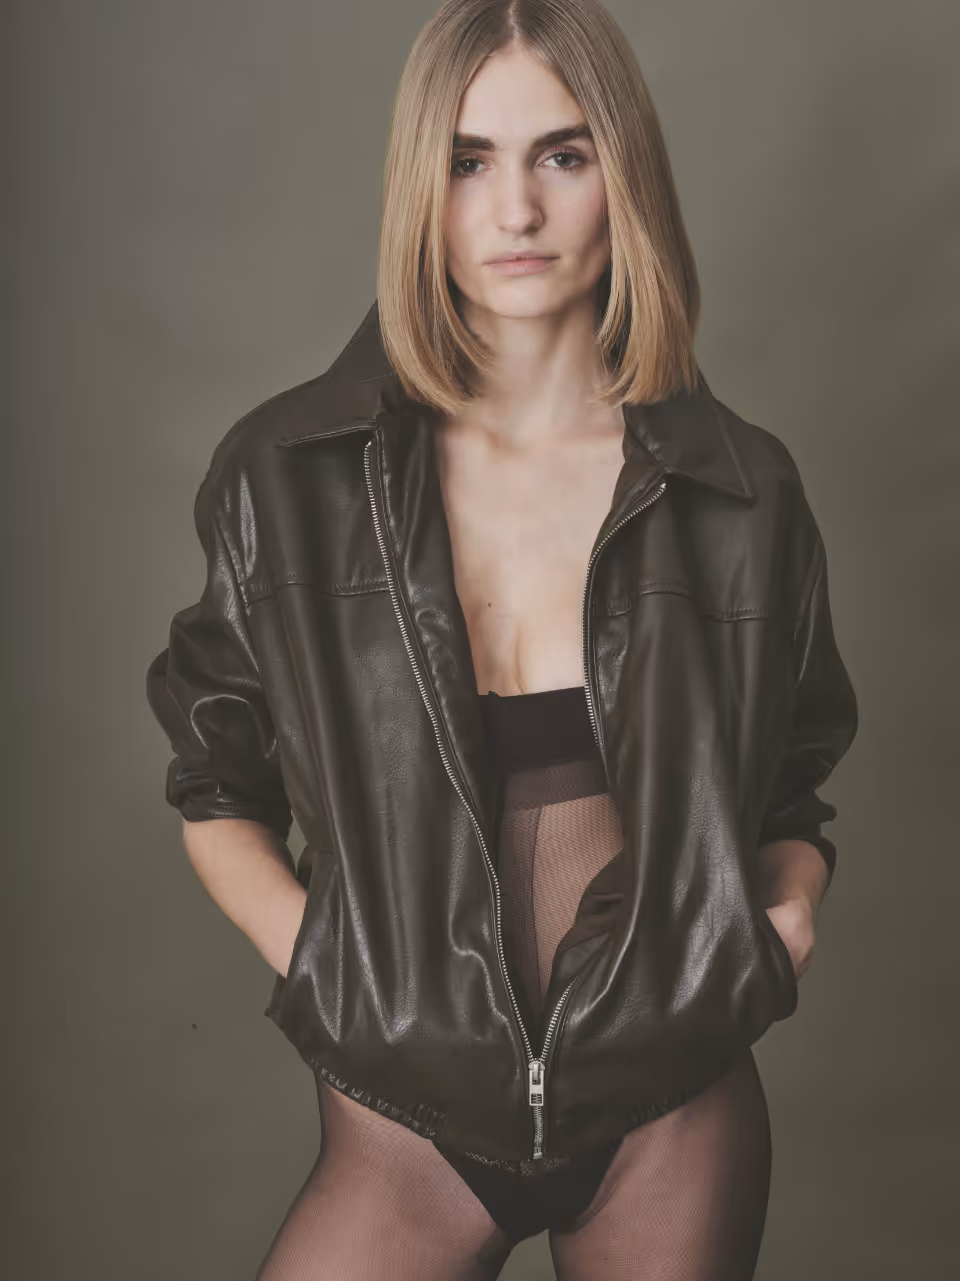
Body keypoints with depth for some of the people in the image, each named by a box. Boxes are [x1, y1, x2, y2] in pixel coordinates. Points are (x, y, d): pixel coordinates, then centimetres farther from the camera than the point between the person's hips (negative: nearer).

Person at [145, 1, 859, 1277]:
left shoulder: (743, 493, -4)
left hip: (675, 1126, 1)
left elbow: (790, 796, 9)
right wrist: (317, 953, -11)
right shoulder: (285, 478, -7)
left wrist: (790, 905, -10)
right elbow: (216, 789, 3)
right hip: (404, 1127, 0)